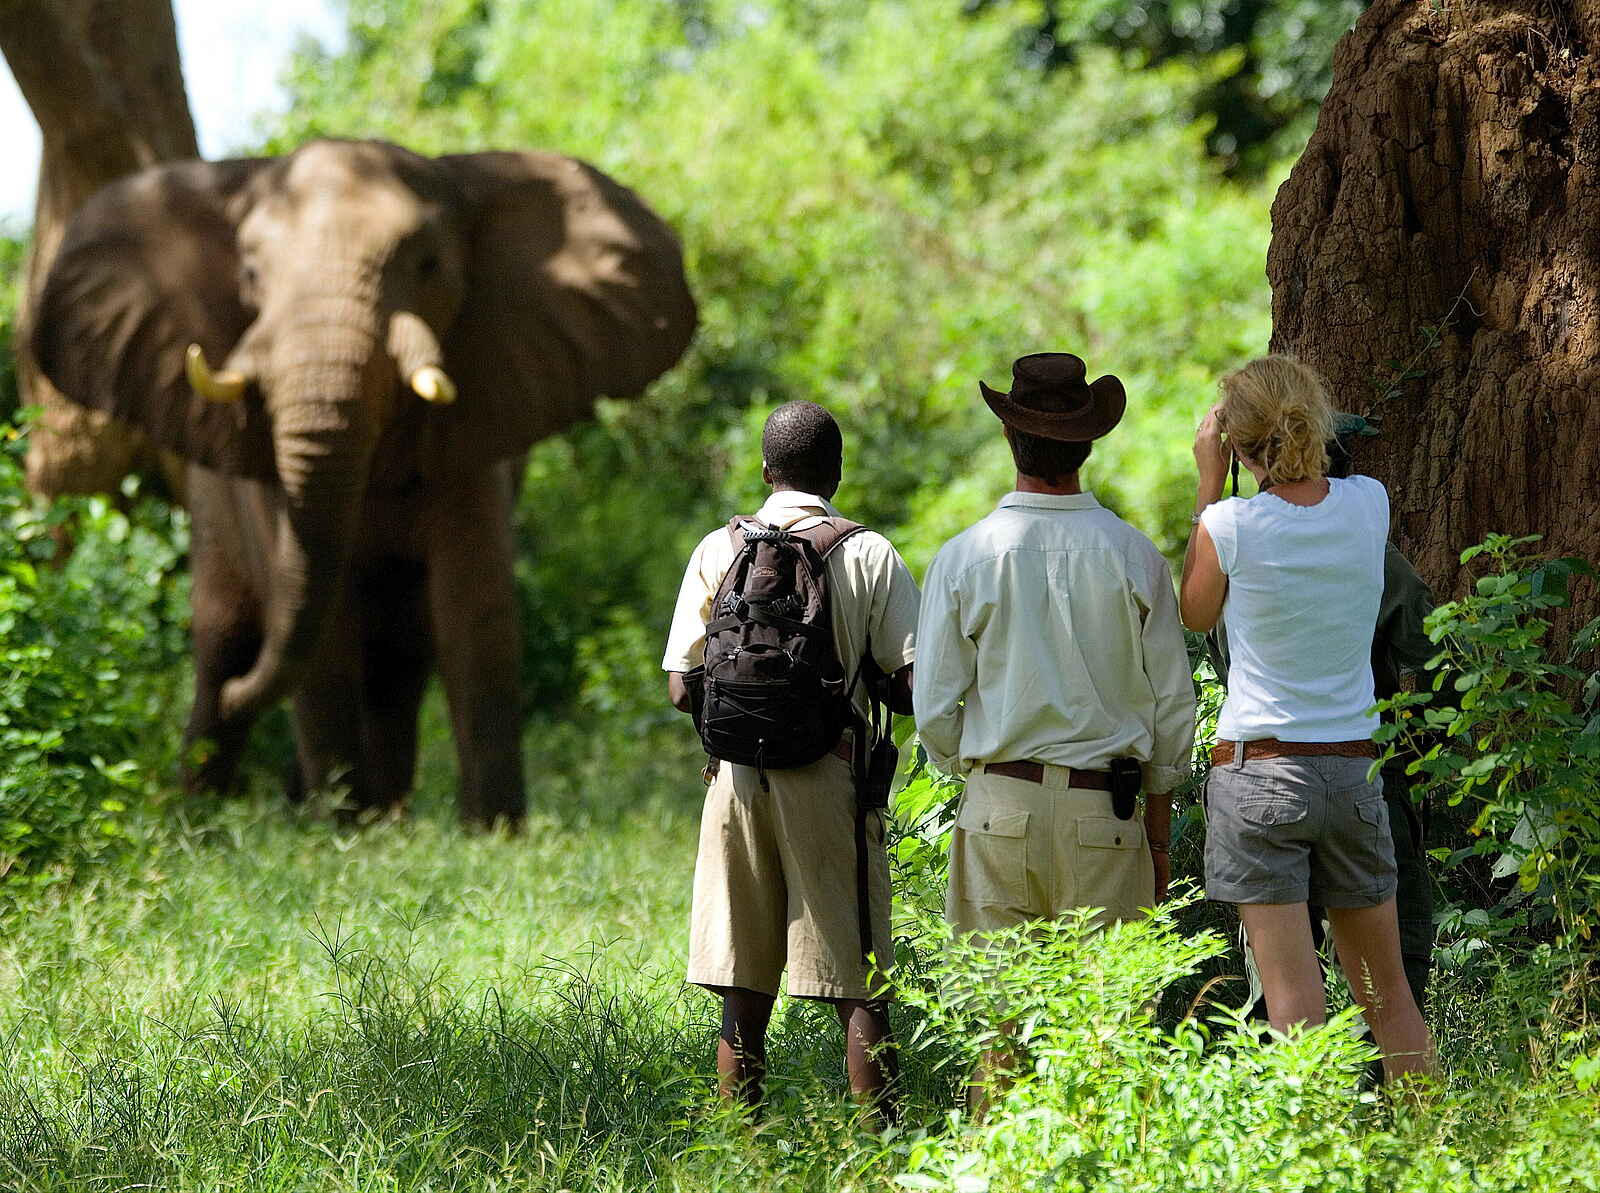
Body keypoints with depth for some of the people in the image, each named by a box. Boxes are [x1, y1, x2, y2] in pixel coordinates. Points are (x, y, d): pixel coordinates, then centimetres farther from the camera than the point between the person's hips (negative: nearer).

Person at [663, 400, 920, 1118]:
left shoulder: (718, 551, 4)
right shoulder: (870, 555, -2)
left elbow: (683, 689, 3)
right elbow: (913, 686, -6)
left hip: (738, 780, 2)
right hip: (832, 782, -2)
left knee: (744, 993, 7)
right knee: (859, 990, 0)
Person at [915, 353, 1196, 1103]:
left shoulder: (963, 559, -3)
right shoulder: (1134, 557, -2)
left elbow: (935, 711, 0)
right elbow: (1173, 704, 4)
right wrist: (1159, 819, 14)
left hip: (999, 807, 0)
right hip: (1105, 813, 0)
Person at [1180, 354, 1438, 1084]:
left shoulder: (1230, 526, -11)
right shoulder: (1368, 505, -1)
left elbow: (1196, 615, 9)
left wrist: (1208, 484, 9)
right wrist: (1302, 458, 18)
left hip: (1258, 770, -4)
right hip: (1353, 769, 4)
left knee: (1293, 995, -5)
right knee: (1385, 986, 14)